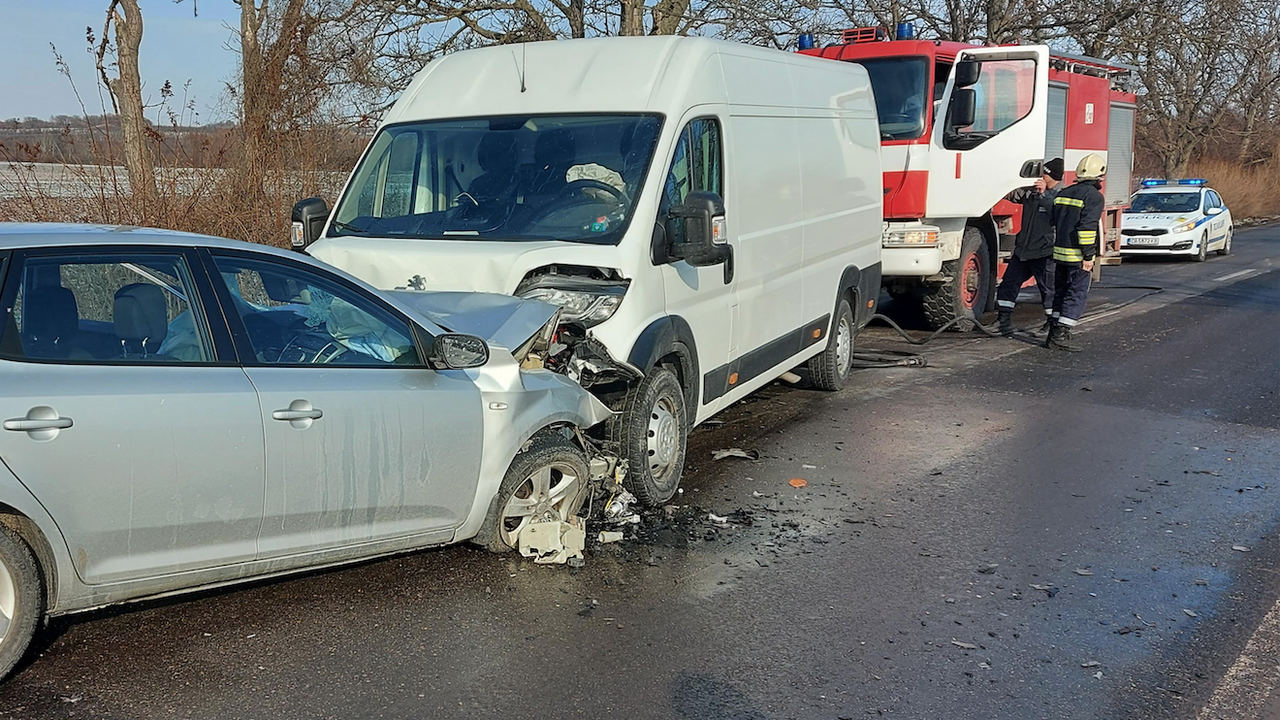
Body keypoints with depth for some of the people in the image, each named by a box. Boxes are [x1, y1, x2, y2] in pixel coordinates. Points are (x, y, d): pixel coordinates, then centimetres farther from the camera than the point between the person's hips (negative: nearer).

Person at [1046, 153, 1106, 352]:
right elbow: (1087, 227, -19)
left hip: (1060, 253, 7)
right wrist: (1088, 256, -16)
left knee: (1061, 293, 15)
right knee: (1077, 295, -3)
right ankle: (1061, 336, -8)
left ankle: (1054, 333, 15)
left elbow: (1053, 223, 17)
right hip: (1078, 256, -7)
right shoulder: (1094, 197, -11)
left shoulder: (1063, 194, 13)